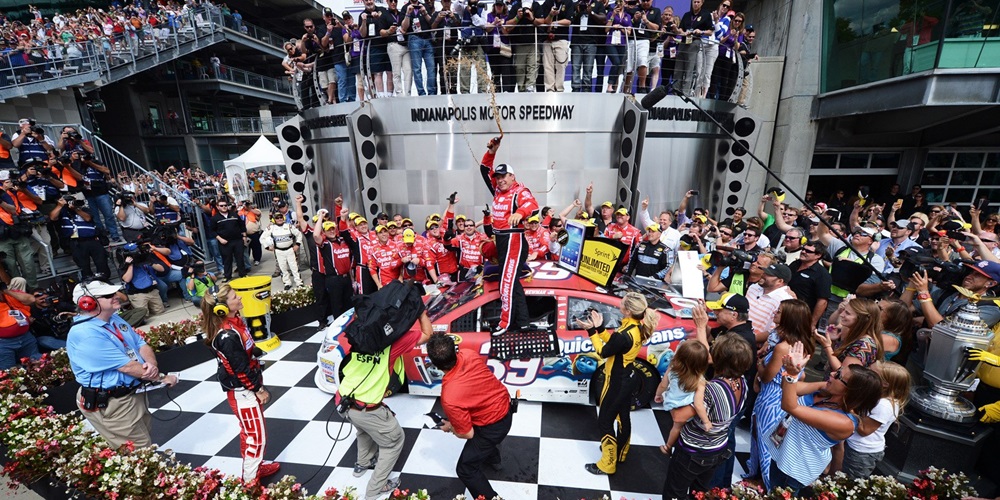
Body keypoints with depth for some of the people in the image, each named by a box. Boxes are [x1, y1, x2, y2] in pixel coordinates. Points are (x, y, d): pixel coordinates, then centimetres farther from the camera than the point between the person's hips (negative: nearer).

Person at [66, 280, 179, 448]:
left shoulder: (114, 319, 4)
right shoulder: (85, 334, -24)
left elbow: (141, 343, 6)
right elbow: (126, 366, -24)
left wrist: (151, 364, -15)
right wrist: (161, 377, -15)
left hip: (134, 392, 9)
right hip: (111, 403, -9)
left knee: (144, 437, 24)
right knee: (141, 451, 3)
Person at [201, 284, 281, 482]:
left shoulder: (235, 321, -2)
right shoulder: (227, 336, -30)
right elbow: (240, 369, -24)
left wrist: (258, 384, 17)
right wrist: (258, 389, -12)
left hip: (248, 386, 9)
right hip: (241, 391, -9)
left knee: (250, 431, 24)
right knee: (255, 435, 6)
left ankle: (255, 465, 42)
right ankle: (250, 479, 24)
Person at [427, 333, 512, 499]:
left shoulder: (450, 398, -35)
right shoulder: (468, 354, -20)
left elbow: (467, 434, -18)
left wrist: (449, 427, 0)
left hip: (493, 427, -7)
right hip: (504, 406, 8)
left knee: (465, 469, 12)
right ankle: (493, 458, 63)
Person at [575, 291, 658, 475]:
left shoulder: (624, 335, -33)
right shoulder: (637, 327, -6)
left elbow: (603, 352, -18)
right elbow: (612, 342, 3)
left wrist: (592, 331, -17)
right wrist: (599, 327, -5)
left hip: (616, 382, -9)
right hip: (627, 379, 9)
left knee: (604, 422, 8)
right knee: (623, 417, 25)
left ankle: (607, 465, 23)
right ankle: (620, 453, 46)